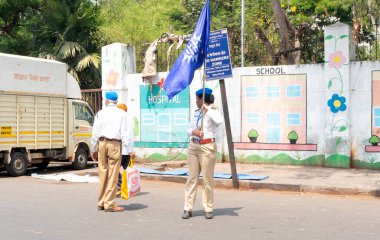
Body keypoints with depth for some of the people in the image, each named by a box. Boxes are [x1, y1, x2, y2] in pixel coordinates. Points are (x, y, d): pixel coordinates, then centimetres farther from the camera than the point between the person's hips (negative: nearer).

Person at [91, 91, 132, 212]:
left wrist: (94, 149, 17)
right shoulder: (121, 113, 2)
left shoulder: (100, 113, 10)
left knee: (103, 173, 11)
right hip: (115, 144, -3)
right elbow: (125, 133, -4)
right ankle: (109, 204, 0)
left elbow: (95, 132, 10)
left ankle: (101, 203, 18)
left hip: (102, 143, 3)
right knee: (113, 174, -1)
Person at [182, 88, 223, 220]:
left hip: (207, 147, -6)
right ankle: (187, 208, 8)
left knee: (207, 179, -1)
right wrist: (193, 131, -6)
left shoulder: (213, 111, -6)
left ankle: (208, 209, 10)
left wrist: (208, 110, -18)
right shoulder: (196, 112, 15)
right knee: (191, 177, 5)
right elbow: (189, 129, 16)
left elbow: (219, 121, -28)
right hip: (193, 146, 6)